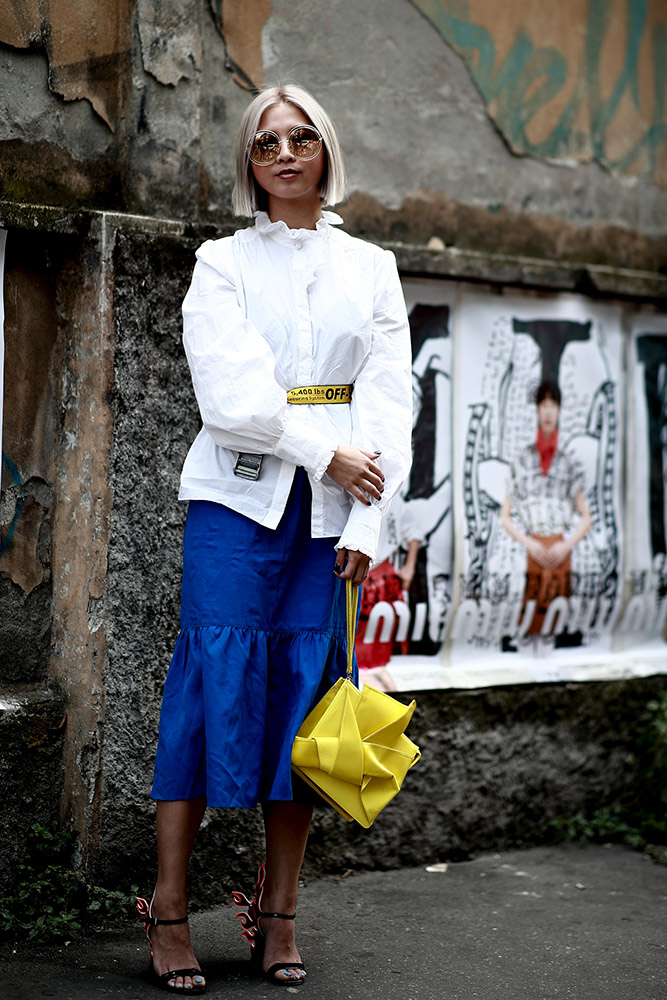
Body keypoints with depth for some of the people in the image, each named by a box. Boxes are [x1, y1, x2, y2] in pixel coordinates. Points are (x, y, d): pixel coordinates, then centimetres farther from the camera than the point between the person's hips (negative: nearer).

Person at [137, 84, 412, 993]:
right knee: (215, 683, -8)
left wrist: (368, 519, -7)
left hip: (334, 508, 2)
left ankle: (279, 915, 8)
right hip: (239, 494, -2)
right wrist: (325, 452, -12)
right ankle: (169, 910, -1)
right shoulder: (222, 263, 7)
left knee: (304, 691, 0)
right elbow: (231, 390, -7)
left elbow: (387, 397, 3)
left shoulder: (371, 267, 13)